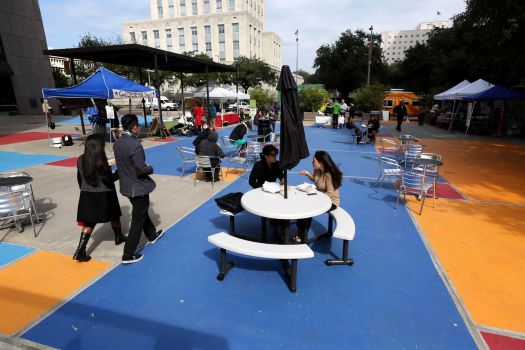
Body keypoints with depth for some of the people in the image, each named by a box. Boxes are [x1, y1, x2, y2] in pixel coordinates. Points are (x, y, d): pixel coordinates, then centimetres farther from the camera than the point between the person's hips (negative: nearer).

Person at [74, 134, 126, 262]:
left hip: (87, 196, 5)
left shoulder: (81, 159, -2)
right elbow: (109, 179, -16)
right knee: (114, 216, 19)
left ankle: (80, 251, 3)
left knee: (88, 222, 10)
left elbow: (79, 178, 8)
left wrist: (84, 190, 22)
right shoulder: (100, 161, -21)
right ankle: (119, 237, 39)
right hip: (103, 196, -5)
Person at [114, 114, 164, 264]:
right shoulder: (135, 145, -25)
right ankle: (128, 255, 12)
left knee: (141, 212, 27)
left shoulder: (117, 143, 1)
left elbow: (123, 163, 11)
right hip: (138, 187, -9)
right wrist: (150, 168, -5)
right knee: (138, 220, 4)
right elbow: (140, 171, -24)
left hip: (126, 185, 9)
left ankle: (152, 235, 48)